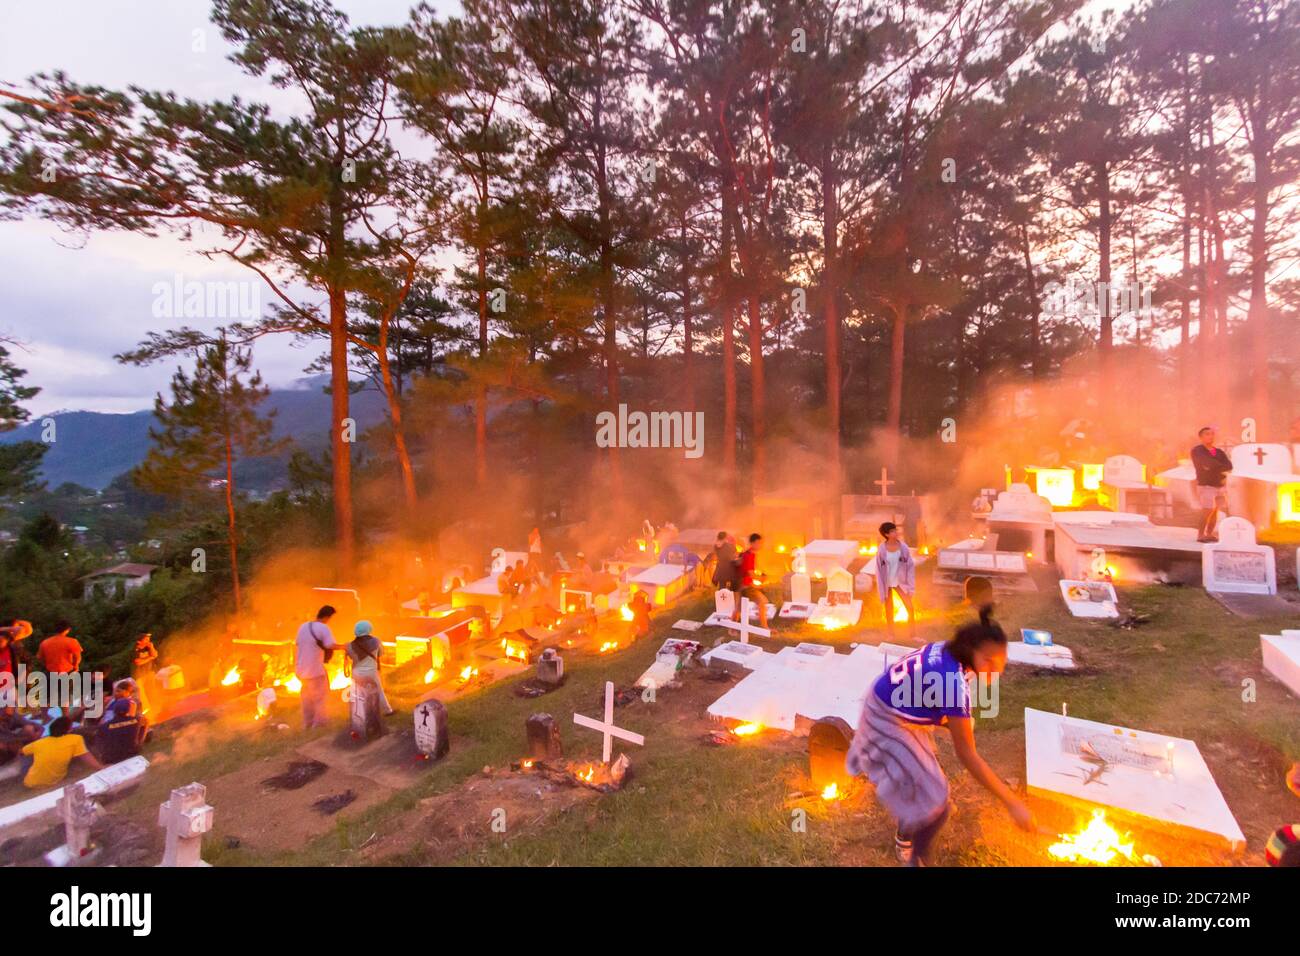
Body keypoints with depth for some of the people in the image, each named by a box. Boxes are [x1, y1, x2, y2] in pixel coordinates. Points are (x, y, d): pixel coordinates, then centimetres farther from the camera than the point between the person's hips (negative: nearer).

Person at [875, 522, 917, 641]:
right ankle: (891, 635, 27)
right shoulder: (881, 549, -14)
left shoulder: (903, 546, -10)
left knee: (910, 608, -2)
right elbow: (878, 568, -8)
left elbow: (910, 565, -4)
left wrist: (910, 584, -6)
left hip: (900, 581, 1)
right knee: (889, 610, 11)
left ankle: (912, 635, 14)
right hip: (887, 582, -1)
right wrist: (881, 588, -8)